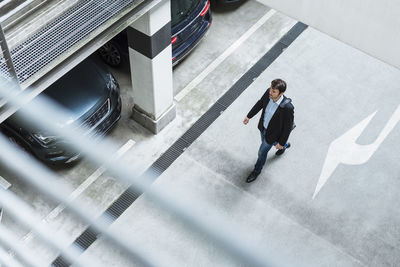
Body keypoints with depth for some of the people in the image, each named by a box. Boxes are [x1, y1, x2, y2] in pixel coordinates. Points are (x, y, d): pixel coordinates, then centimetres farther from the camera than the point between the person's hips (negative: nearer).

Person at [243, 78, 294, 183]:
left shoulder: (287, 107, -41)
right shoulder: (268, 92, -26)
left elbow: (288, 126, -25)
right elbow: (260, 103, -3)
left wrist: (281, 142, -13)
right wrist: (249, 116, 7)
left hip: (272, 133, -6)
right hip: (263, 126, 6)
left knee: (262, 152, 16)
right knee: (265, 142, 34)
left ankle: (257, 171, 48)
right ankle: (285, 146, 65)